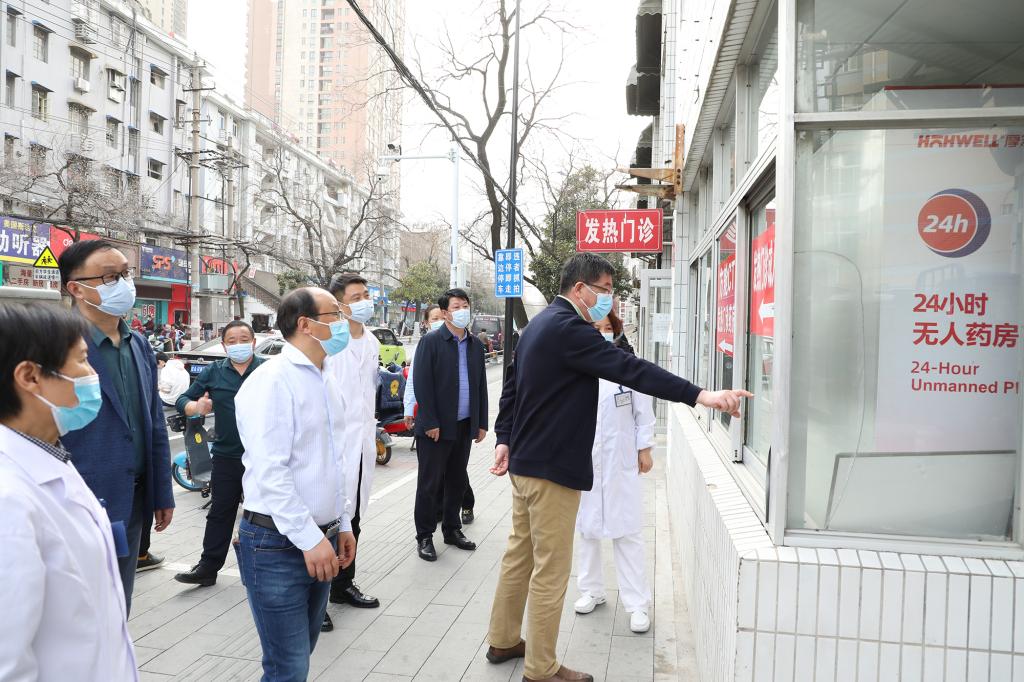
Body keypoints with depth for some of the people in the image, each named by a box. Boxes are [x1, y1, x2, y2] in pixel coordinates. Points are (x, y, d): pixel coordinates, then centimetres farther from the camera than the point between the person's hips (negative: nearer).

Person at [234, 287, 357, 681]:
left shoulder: (322, 380, 13)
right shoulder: (272, 380, -16)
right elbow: (269, 472, -22)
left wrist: (340, 525, 18)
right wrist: (310, 538, -22)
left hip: (320, 537, 8)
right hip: (279, 544, -8)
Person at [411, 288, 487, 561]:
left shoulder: (476, 345, 9)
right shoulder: (430, 342, -7)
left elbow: (481, 385, 11)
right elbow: (423, 384, -12)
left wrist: (481, 423, 9)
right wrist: (430, 423, -16)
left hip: (465, 426, 5)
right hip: (436, 427, -5)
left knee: (458, 481, 15)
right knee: (429, 483, 4)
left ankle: (452, 529, 30)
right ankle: (424, 536, 16)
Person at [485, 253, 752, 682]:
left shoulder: (540, 324, 12)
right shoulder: (568, 328, -20)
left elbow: (512, 386, 17)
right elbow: (629, 369, -28)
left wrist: (506, 439, 19)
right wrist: (699, 395, -30)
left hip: (526, 460, 10)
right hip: (551, 467, -10)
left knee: (520, 555, 20)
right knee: (550, 569, 1)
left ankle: (503, 641, 33)